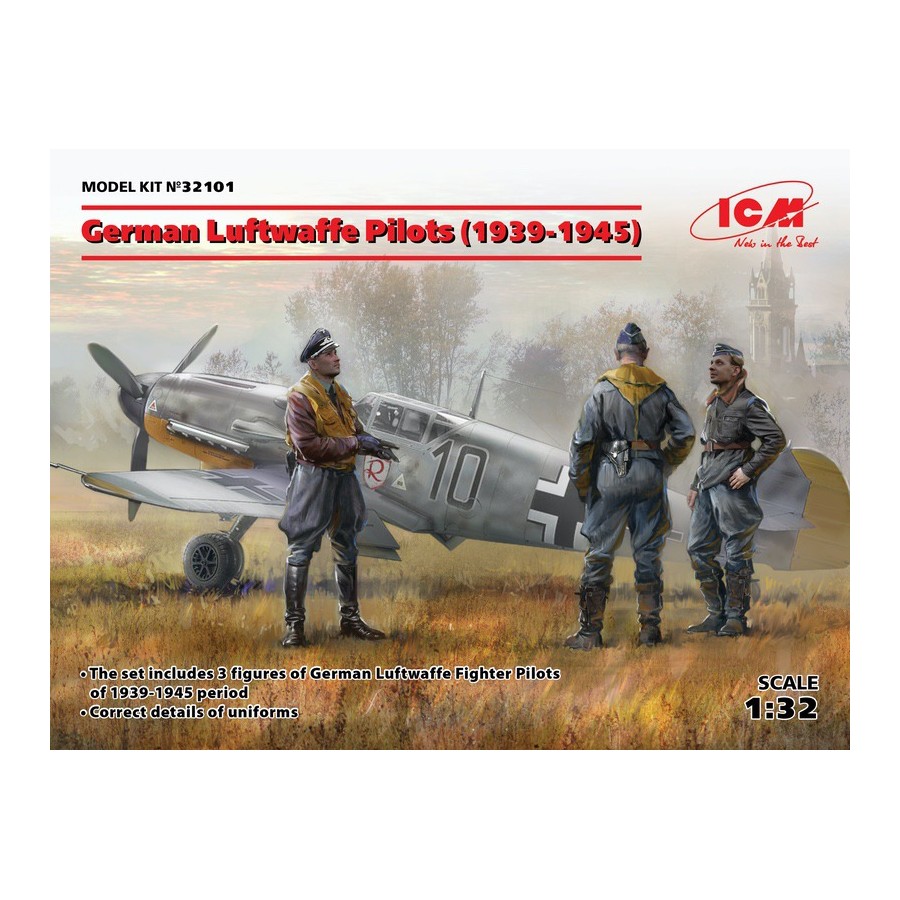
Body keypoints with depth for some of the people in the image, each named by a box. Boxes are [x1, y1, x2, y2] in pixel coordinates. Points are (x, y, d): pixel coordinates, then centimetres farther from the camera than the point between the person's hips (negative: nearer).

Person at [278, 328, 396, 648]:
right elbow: (308, 445, -21)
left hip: (344, 477, 8)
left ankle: (350, 618, 25)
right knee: (301, 551, -3)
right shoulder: (300, 397, -13)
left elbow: (354, 431, 16)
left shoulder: (339, 393, 12)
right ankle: (294, 624, 2)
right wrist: (354, 443, -20)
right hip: (314, 479, -8)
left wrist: (374, 445, -6)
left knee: (347, 551, 14)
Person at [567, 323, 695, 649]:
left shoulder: (604, 389, -4)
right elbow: (685, 433, 3)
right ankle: (650, 628, 12)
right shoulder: (660, 389, 4)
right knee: (648, 553, 10)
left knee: (599, 552, 2)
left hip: (611, 475, -2)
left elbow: (584, 439, -7)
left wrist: (580, 483, 2)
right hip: (650, 478, 3)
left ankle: (589, 631, 2)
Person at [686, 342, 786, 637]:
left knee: (737, 552, -2)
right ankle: (716, 614, 16)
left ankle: (736, 618, 4)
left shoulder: (748, 405, -9)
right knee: (699, 548, 8)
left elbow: (776, 439, -16)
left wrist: (749, 470, -17)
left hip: (732, 483, -9)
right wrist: (696, 485, 19)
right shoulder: (713, 403, 16)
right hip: (709, 483, 9)